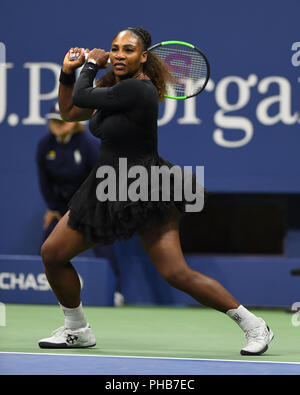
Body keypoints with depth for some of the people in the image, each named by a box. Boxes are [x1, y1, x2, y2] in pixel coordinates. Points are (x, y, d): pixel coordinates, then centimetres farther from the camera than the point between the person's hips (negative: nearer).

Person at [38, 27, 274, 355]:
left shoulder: (136, 89, -22)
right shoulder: (114, 87, 7)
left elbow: (80, 98, -14)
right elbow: (69, 111, 18)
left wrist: (91, 65, 3)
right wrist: (68, 72, 4)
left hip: (145, 193, -9)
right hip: (107, 190, 9)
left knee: (177, 274, -16)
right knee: (52, 254, 7)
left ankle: (253, 325, -3)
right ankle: (76, 330, 25)